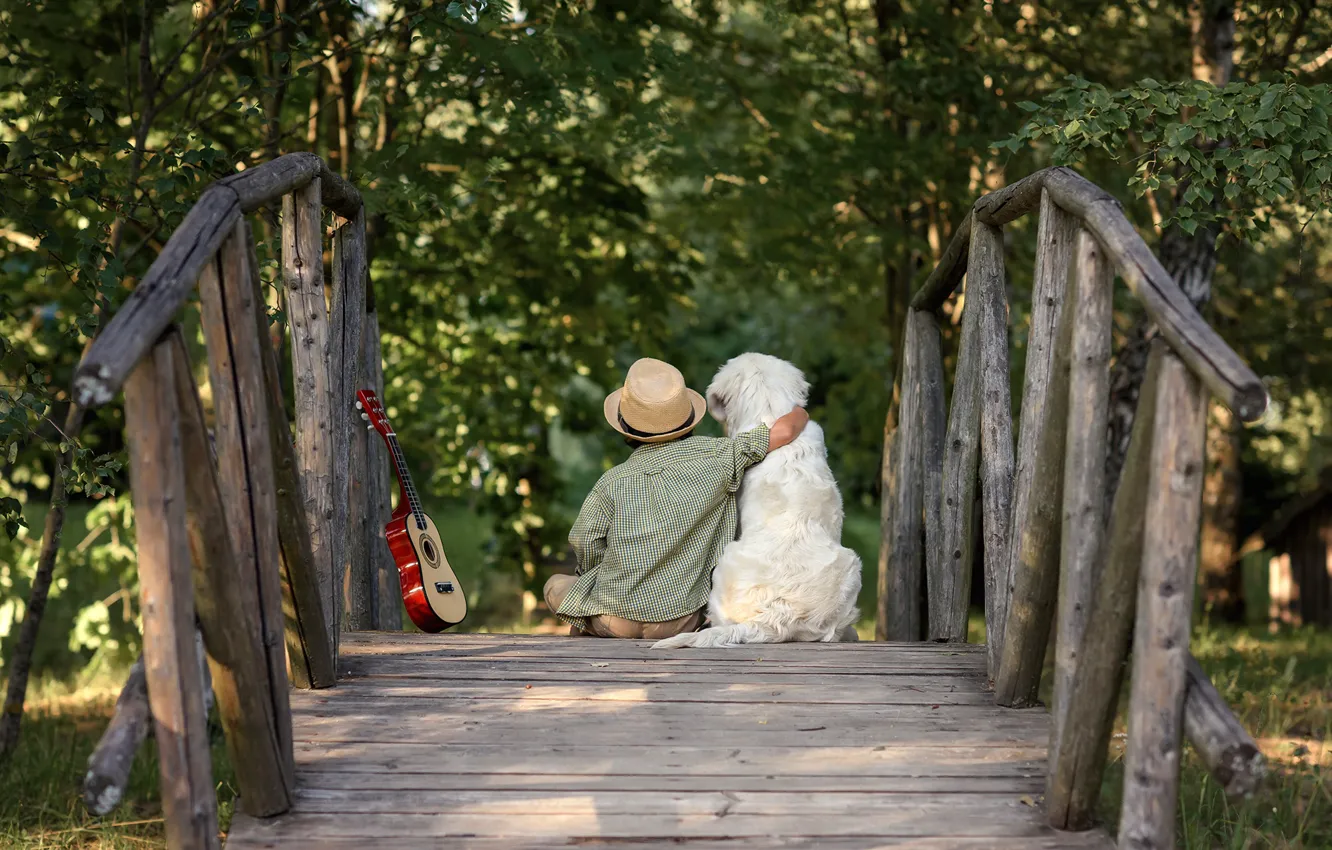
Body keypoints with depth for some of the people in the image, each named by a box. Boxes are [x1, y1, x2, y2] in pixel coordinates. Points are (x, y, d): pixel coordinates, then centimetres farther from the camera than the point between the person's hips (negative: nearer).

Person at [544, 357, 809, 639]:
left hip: (614, 621, -2)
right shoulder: (715, 456, -8)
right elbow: (785, 431, -8)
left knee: (557, 586, 27)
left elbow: (584, 541, -6)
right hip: (682, 623, 2)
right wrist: (800, 414, 15)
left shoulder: (613, 482, -8)